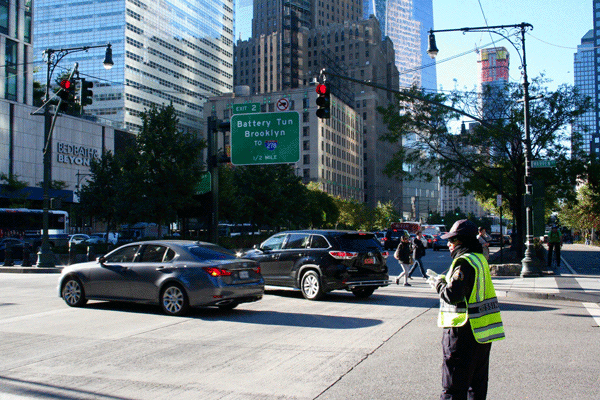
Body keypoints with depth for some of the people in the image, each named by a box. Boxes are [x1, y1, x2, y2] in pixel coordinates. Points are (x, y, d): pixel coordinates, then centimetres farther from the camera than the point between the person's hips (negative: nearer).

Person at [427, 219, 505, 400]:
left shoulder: (464, 262, -17)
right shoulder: (480, 258, 11)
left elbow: (452, 295, -23)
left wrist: (438, 283, -6)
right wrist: (444, 279, 10)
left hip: (464, 331, -9)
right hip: (482, 331, 9)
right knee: (477, 383, 18)